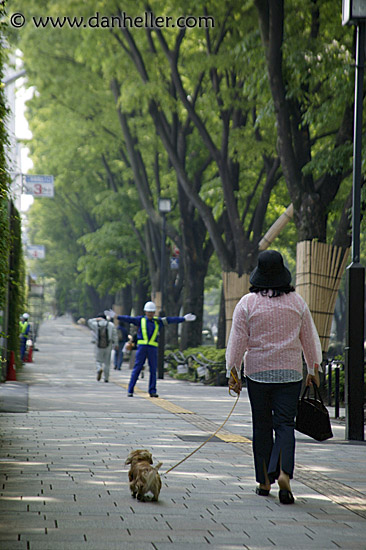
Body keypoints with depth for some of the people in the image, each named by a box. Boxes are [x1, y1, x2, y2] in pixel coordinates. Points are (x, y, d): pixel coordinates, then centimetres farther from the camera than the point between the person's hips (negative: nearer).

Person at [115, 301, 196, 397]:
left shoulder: (158, 321, 11)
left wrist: (184, 318, 11)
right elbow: (128, 319, -1)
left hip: (153, 348, 2)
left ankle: (152, 391, 7)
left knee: (153, 369, 1)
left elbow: (170, 320, 11)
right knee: (137, 368, -5)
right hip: (142, 346, -2)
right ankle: (130, 391, -4)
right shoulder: (140, 320, 6)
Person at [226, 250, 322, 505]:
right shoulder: (297, 302, 2)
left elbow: (237, 341, -4)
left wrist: (233, 372, 3)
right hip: (290, 372, 0)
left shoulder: (248, 303, -4)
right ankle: (284, 472, -23)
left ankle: (264, 481, 14)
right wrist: (314, 369, 18)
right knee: (285, 424, -1)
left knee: (262, 426, 9)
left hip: (258, 372, 0)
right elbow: (309, 338, 8)